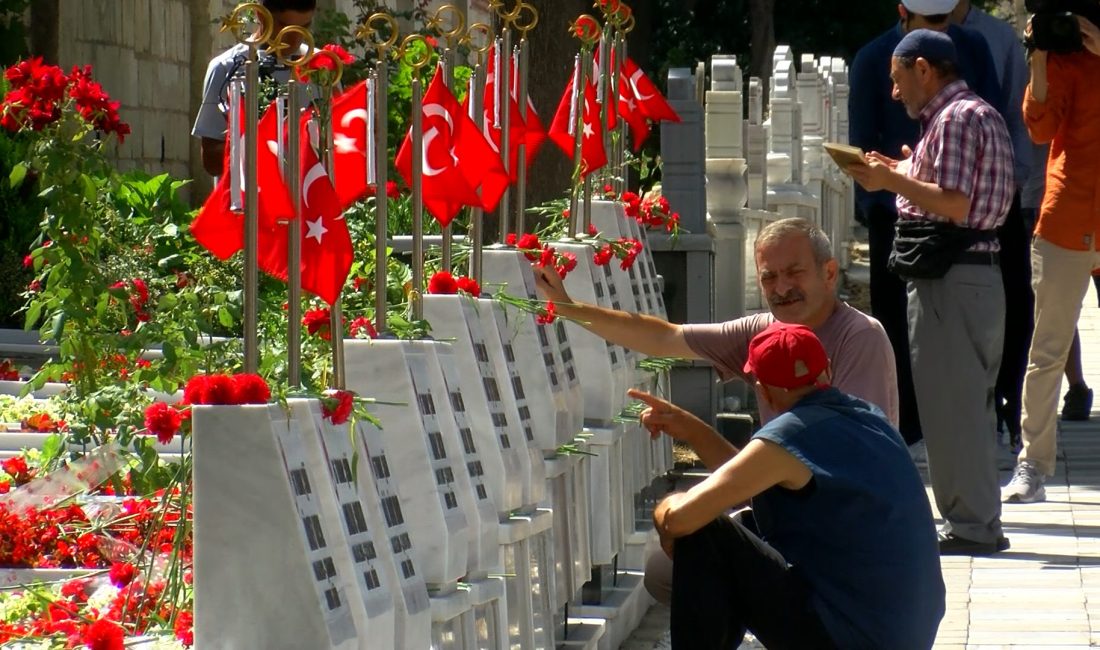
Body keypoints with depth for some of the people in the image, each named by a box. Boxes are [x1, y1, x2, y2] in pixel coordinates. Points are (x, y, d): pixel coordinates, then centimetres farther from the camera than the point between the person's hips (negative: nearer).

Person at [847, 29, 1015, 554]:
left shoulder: (955, 119, -13)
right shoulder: (981, 115, 19)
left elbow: (954, 204, -21)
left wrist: (891, 180, -14)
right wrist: (902, 173, 19)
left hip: (948, 279, -11)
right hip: (976, 272, 11)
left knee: (949, 404, -6)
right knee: (970, 406, 14)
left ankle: (970, 526, -4)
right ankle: (978, 523, 19)